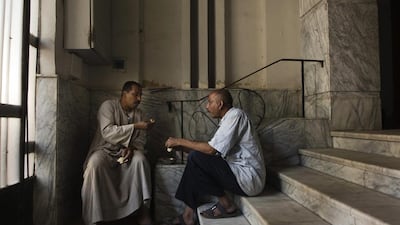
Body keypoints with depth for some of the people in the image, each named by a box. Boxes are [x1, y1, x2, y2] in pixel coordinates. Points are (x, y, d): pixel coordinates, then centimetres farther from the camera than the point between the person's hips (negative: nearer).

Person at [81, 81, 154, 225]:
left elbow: (141, 140, 4)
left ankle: (141, 208, -21)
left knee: (140, 159, -29)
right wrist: (135, 126, -27)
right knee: (95, 164, -35)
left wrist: (132, 148, -20)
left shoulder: (139, 114, 7)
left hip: (126, 151, 3)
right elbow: (107, 132, -22)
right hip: (105, 149, -3)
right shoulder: (108, 106, -7)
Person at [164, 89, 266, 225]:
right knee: (194, 159, 7)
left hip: (248, 179, -10)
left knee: (196, 158, -16)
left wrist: (181, 141, -9)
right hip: (240, 173, 10)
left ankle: (226, 204, -4)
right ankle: (188, 214, 6)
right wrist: (182, 146, 8)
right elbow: (213, 149, 10)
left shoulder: (235, 115, -14)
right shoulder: (228, 118, 15)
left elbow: (211, 149, -20)